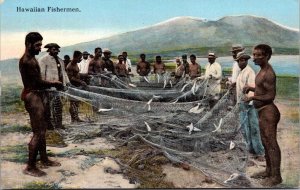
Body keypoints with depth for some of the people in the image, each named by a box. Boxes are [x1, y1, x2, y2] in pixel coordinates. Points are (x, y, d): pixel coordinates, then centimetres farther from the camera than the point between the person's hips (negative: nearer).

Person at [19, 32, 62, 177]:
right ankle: (30, 167, 1)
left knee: (42, 129, 18)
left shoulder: (30, 59, 15)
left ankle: (44, 159, 30)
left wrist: (50, 83, 6)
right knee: (38, 133, -7)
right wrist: (54, 83, -6)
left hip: (35, 96, 11)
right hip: (32, 97, -11)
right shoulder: (27, 61, -17)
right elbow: (37, 82, -20)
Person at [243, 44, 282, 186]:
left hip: (268, 111, -11)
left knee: (271, 144, -2)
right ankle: (268, 171, 32)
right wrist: (251, 88, 10)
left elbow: (270, 96, -21)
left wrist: (253, 97, -17)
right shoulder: (262, 71, 12)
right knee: (265, 142, 18)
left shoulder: (268, 73, -19)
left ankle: (276, 176, 9)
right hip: (262, 111, 11)